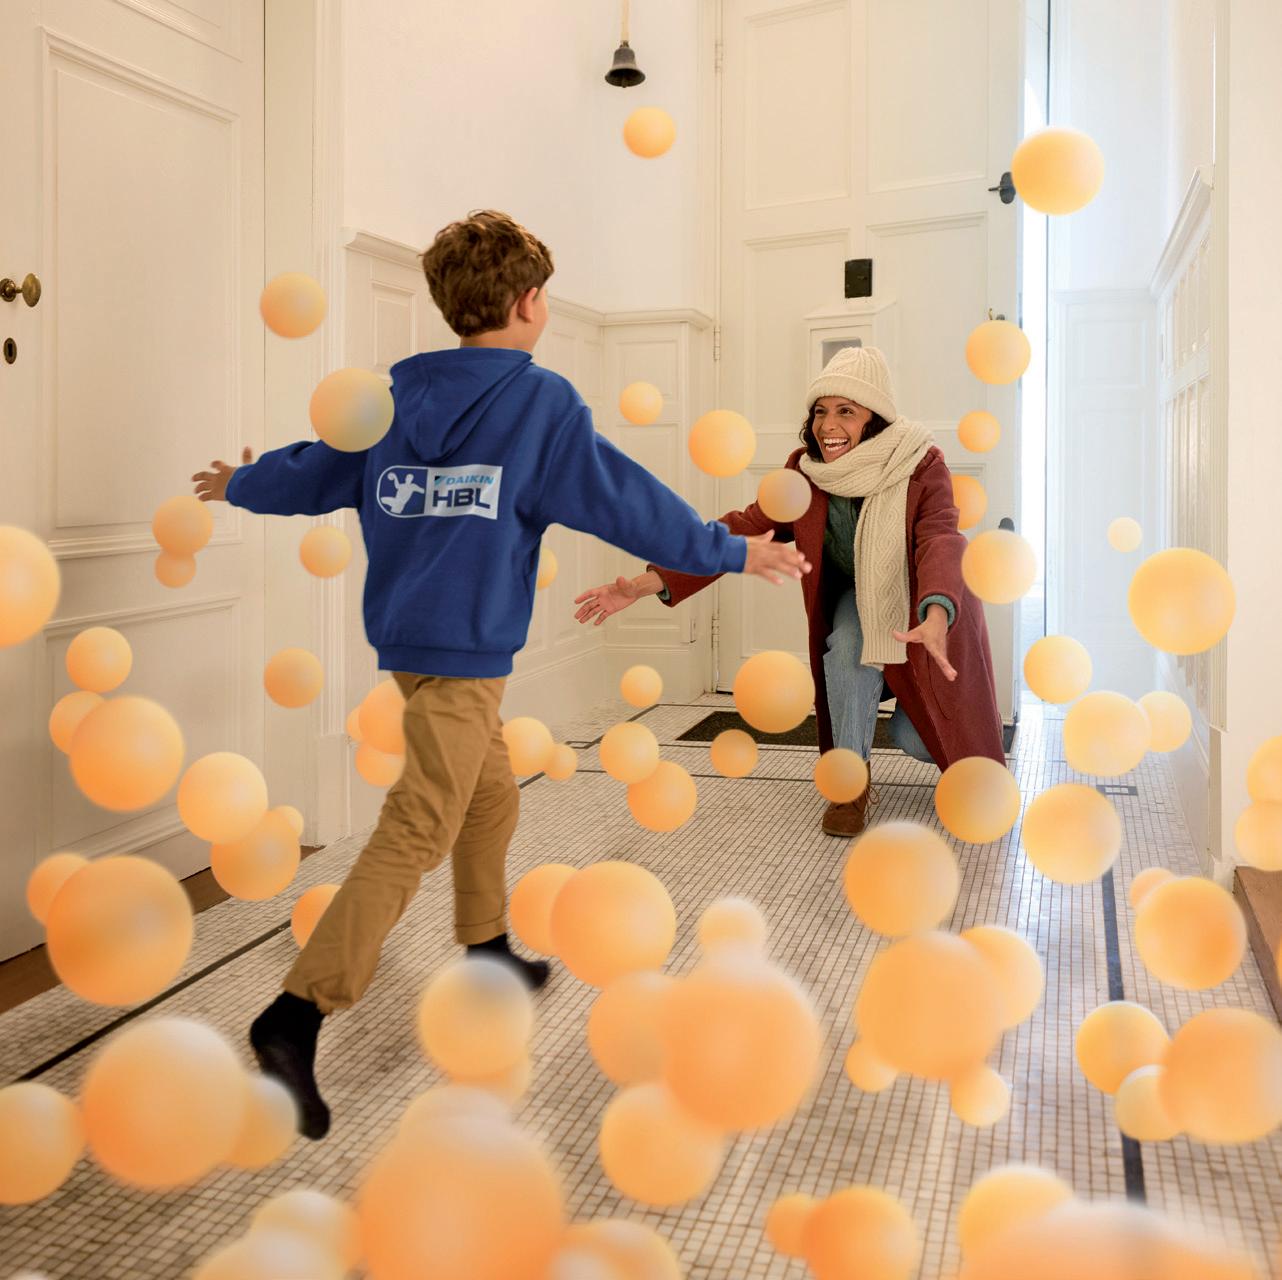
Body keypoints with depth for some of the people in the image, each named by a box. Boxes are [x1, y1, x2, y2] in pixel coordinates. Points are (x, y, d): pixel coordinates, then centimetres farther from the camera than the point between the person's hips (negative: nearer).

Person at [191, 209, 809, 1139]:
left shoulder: (397, 397, 8)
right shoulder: (538, 400, -10)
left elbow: (313, 470, 19)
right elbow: (626, 500, -8)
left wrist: (240, 487, 39)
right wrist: (734, 553, 2)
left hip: (408, 634, 8)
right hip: (464, 647, -8)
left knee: (491, 796, 23)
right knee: (415, 835, -7)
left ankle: (488, 954, 37)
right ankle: (296, 1018, -11)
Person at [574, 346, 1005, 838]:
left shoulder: (922, 466, -27)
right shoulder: (805, 472, -16)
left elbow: (941, 541, -43)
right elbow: (743, 531, -22)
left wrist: (935, 618, -65)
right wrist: (647, 582, -35)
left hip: (930, 609, -2)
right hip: (859, 600, 3)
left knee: (916, 738, -9)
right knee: (848, 642, -31)